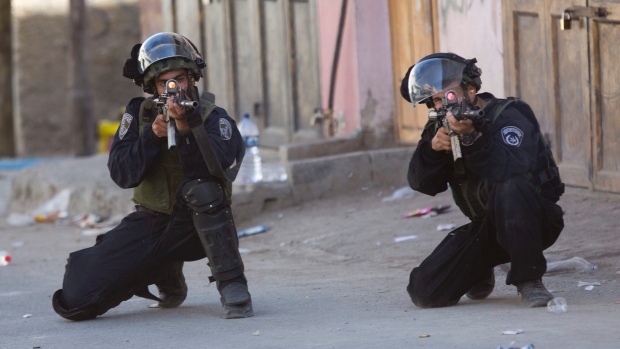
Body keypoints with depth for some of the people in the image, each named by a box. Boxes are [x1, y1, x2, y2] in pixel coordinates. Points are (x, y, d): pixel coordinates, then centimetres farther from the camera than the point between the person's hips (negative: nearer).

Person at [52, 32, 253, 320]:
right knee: (75, 299, -8)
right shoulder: (139, 113, 0)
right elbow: (121, 174, -9)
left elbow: (216, 168, -26)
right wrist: (153, 135, -21)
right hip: (150, 224, 3)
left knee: (201, 188, -38)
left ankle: (233, 287, -27)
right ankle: (166, 276, 18)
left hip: (199, 225, -3)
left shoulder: (213, 118, -8)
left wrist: (186, 128, -35)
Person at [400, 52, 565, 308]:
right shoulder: (445, 126, 4)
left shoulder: (509, 115, -14)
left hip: (534, 219, -6)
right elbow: (422, 183, -4)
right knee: (425, 292, -10)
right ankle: (481, 272, 21)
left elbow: (510, 172, -33)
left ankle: (529, 280, -27)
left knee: (510, 188, -40)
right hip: (486, 227, 6)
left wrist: (472, 137, -44)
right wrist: (432, 148, -22)